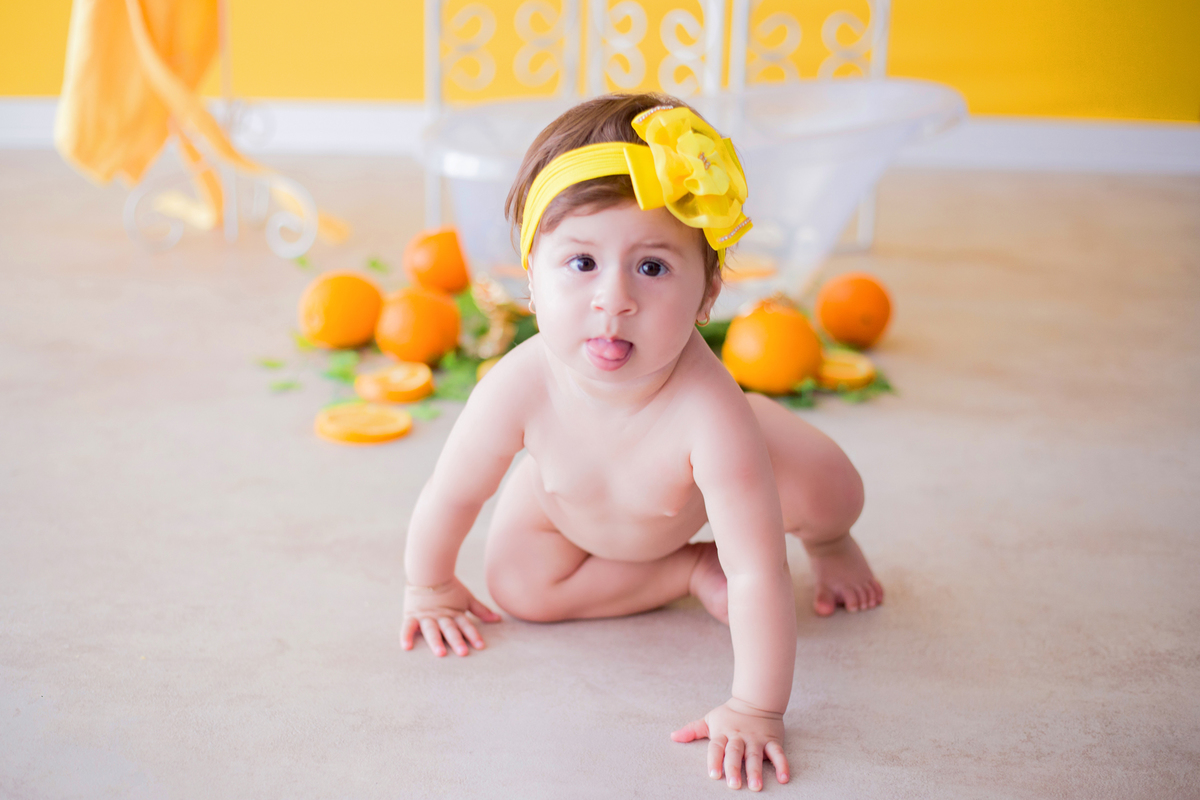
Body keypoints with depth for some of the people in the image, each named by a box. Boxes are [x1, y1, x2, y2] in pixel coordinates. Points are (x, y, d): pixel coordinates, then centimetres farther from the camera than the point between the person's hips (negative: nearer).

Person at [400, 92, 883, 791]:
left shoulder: (707, 412, -49)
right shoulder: (521, 390, -42)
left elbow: (759, 575, -46)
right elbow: (451, 494, -22)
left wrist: (756, 712, -46)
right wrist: (429, 588, -5)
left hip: (695, 475, -2)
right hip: (566, 498, 2)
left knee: (831, 491, -14)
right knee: (519, 588, -14)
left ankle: (828, 542, 25)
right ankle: (689, 567, 3)